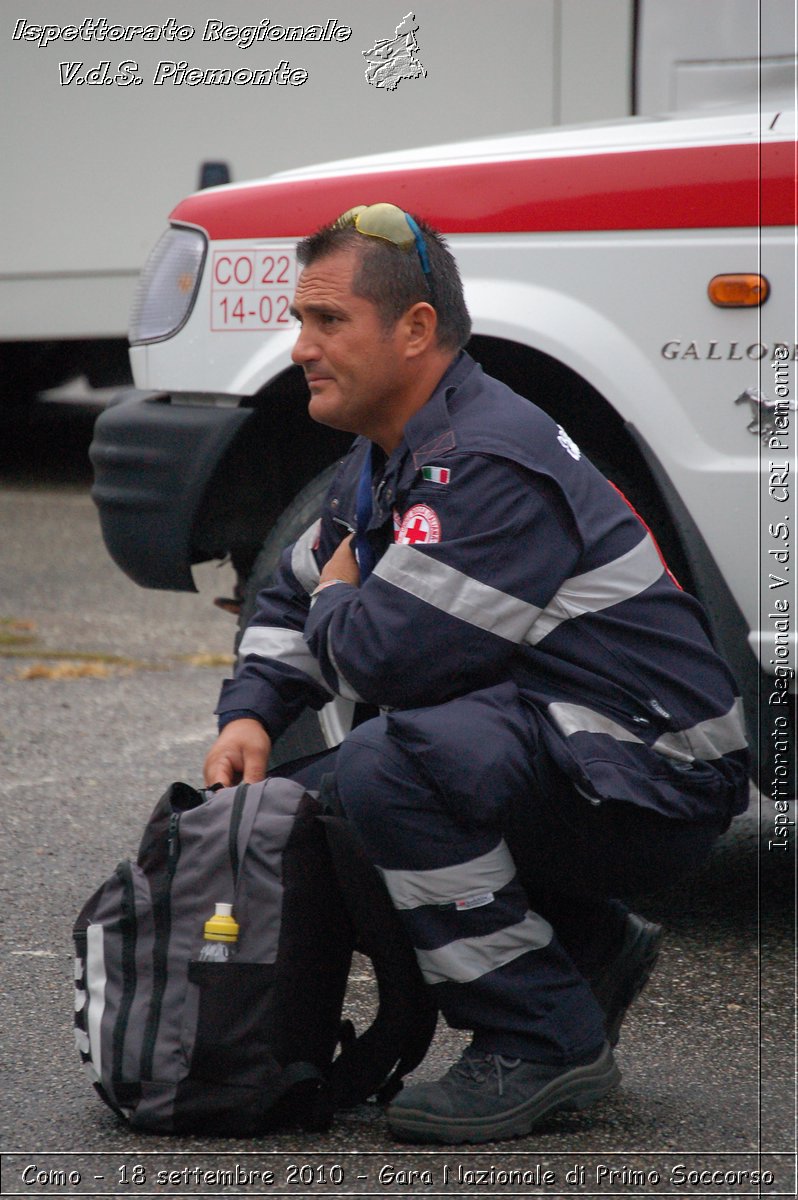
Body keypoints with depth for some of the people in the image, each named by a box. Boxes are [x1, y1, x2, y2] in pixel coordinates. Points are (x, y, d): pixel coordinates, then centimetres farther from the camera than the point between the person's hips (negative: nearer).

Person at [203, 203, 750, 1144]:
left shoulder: (491, 464, -21)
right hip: (556, 749, 11)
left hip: (657, 778, -11)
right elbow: (292, 598, 24)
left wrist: (340, 604, -4)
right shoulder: (384, 459, 11)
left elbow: (386, 655, -28)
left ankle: (545, 1044, -18)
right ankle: (588, 948, 17)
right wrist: (249, 715, 4)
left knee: (388, 766, -31)